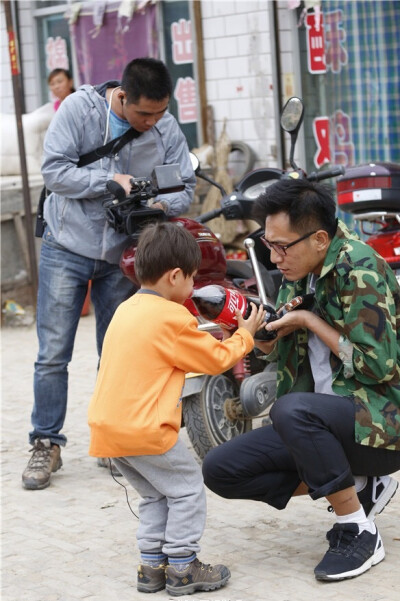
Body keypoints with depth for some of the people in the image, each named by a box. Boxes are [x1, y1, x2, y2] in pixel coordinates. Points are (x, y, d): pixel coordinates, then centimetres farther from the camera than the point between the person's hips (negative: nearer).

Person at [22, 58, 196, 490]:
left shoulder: (166, 130, -4)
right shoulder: (79, 108, -12)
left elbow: (185, 187, 1)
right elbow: (54, 169, -15)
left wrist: (162, 204, -22)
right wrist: (111, 181, -23)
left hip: (122, 256, 3)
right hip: (67, 248, -2)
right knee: (53, 354, -3)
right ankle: (46, 443, 8)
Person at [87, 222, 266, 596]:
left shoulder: (127, 310, 15)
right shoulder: (172, 318, -12)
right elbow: (217, 359, -3)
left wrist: (208, 340, 24)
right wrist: (245, 334, 12)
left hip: (107, 425, 9)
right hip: (144, 429, -8)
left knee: (156, 495, 21)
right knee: (187, 490, 6)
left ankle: (151, 566, 21)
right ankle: (182, 568, 8)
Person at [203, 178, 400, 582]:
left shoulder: (358, 270, -18)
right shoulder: (300, 273, 6)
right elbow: (285, 355, 16)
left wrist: (310, 321, -16)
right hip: (325, 419, 9)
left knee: (292, 409, -37)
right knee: (220, 469, -2)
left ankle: (359, 533, -19)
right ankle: (359, 487, 4)